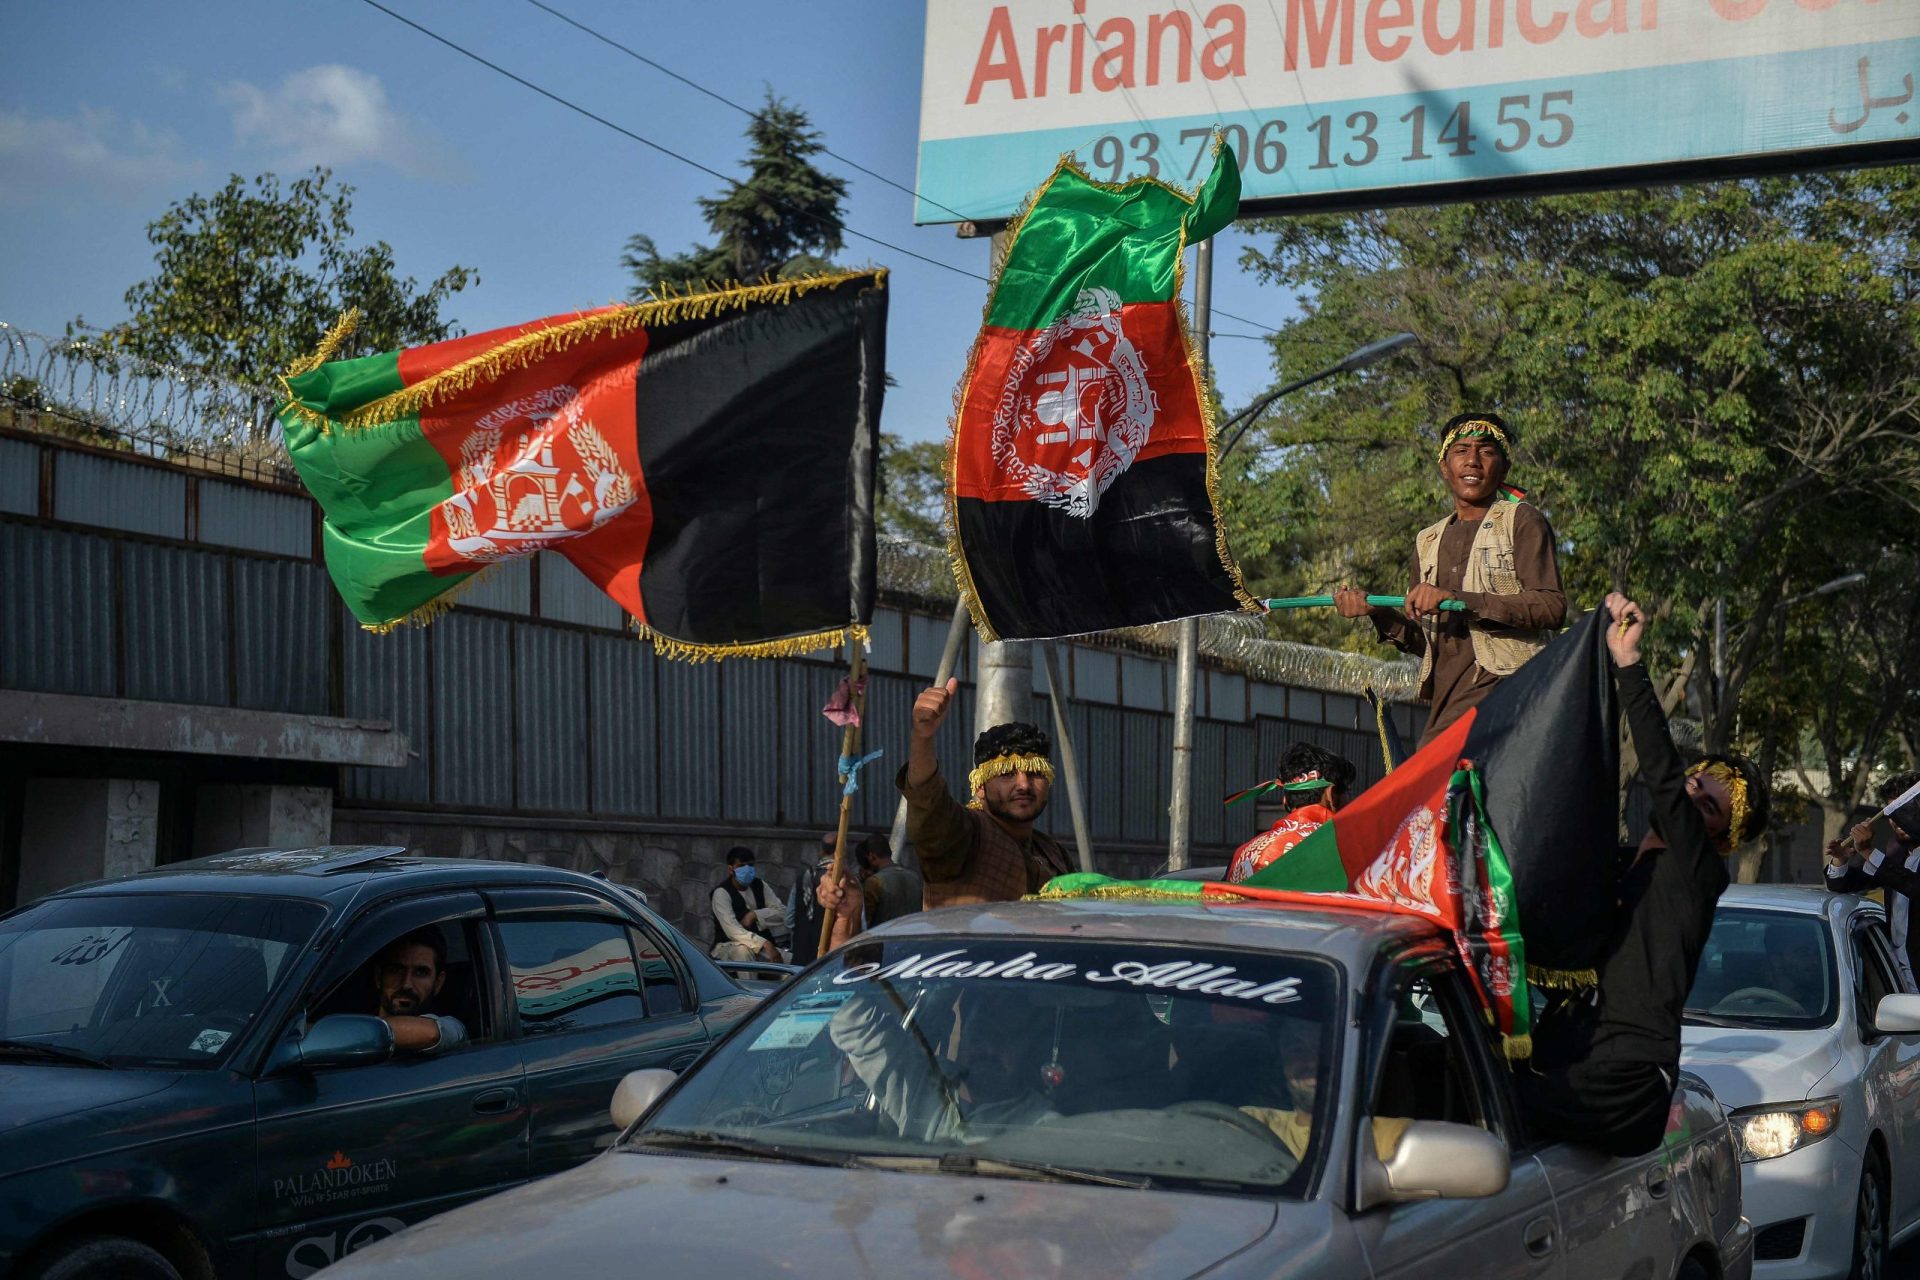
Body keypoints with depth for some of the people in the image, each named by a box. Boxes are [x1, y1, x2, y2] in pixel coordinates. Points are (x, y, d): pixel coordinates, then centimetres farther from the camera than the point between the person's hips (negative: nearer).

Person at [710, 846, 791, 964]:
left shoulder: (759, 886, 7)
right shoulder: (721, 892, -13)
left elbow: (782, 911, 2)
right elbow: (732, 930, -26)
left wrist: (755, 915, -16)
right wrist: (765, 944, -37)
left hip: (760, 948, 5)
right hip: (728, 947, -5)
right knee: (743, 951, -39)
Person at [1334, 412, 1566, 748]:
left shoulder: (1521, 521, 6)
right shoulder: (1428, 542, 24)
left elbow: (1552, 607, -9)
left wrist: (1459, 599, -18)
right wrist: (1376, 612, 5)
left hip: (1501, 681, -6)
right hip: (1445, 695, 6)